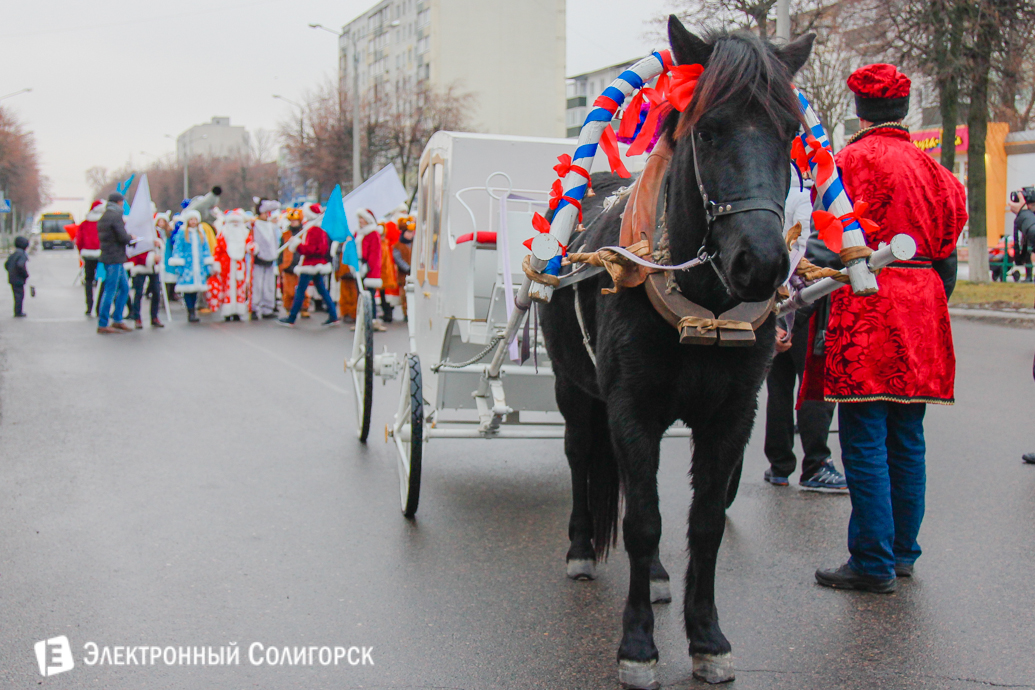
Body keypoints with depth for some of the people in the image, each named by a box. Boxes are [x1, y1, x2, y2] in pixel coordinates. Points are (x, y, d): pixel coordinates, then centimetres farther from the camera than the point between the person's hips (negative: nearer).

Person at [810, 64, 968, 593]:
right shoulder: (932, 168, 12)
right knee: (908, 440, 13)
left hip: (865, 315, -7)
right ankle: (903, 552, 23)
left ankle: (873, 563, -1)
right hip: (921, 312, 7)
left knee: (864, 442, -3)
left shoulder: (850, 161, -7)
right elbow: (946, 251, 15)